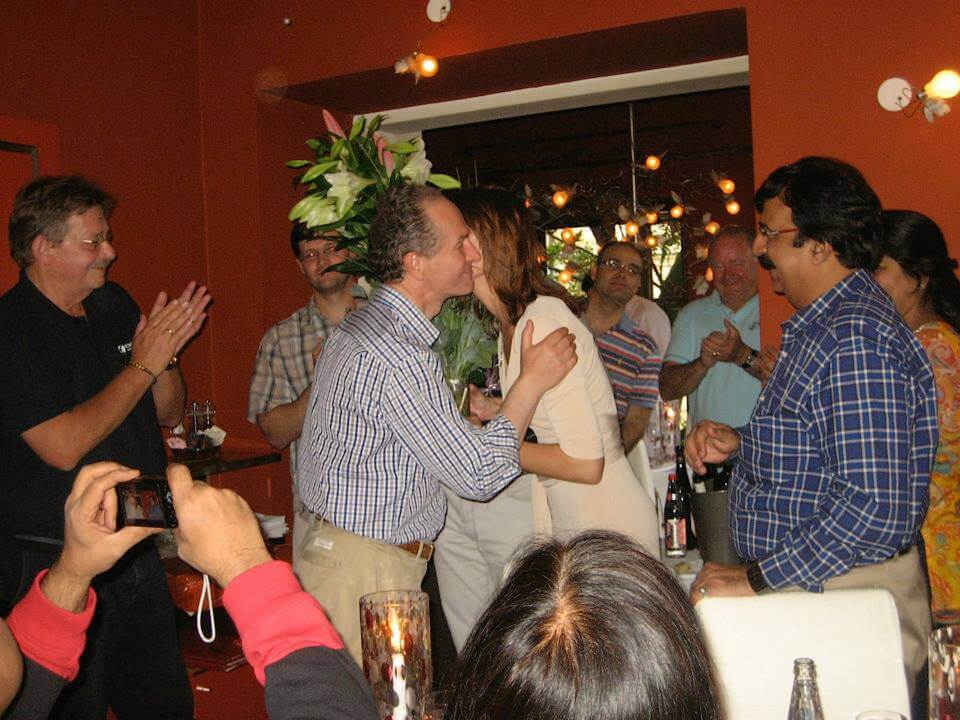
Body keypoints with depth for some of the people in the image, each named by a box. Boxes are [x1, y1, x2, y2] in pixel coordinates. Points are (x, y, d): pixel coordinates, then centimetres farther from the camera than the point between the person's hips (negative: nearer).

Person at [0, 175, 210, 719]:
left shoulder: (114, 305, 7)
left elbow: (170, 413, 12)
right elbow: (64, 447, -23)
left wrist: (166, 354, -8)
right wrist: (142, 366, -17)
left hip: (137, 550, 7)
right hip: (56, 564, -7)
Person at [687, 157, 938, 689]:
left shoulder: (855, 340, -24)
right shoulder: (822, 324, 11)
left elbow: (878, 506, -30)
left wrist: (756, 579, -24)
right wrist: (740, 443, 5)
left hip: (845, 597, -10)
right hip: (802, 589, 10)